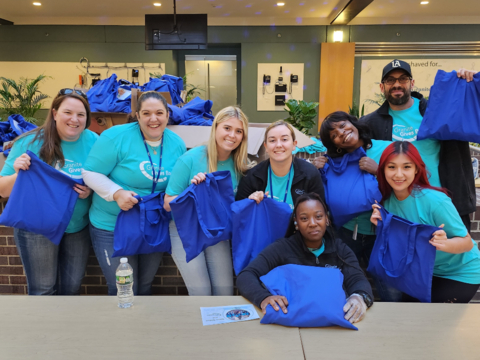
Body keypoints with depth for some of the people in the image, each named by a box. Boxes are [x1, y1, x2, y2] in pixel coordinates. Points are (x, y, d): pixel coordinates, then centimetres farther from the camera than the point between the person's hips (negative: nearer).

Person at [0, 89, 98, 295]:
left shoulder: (93, 141, -5)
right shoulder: (31, 142, -13)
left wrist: (91, 190, -18)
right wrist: (18, 174, -28)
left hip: (78, 227, 3)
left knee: (72, 288, 17)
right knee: (42, 291, 10)